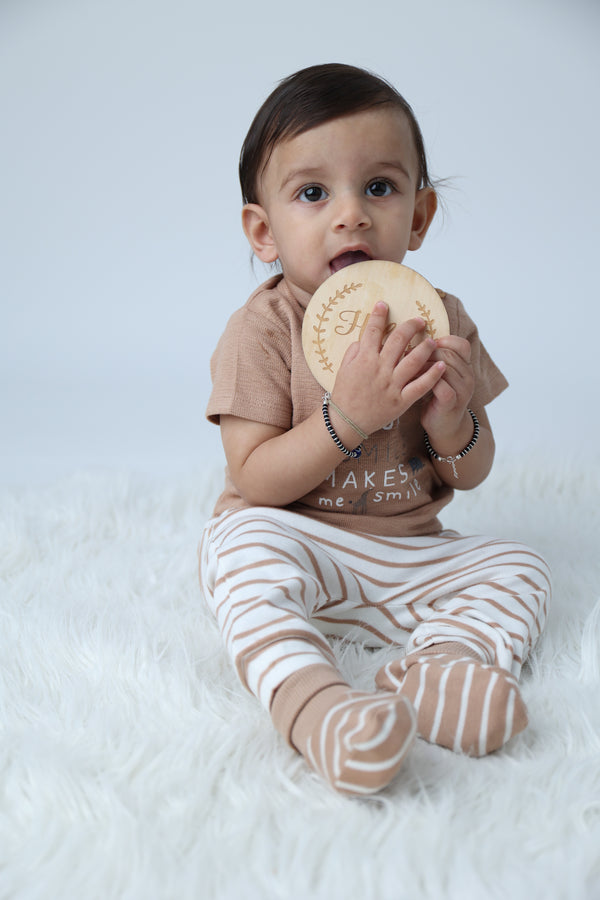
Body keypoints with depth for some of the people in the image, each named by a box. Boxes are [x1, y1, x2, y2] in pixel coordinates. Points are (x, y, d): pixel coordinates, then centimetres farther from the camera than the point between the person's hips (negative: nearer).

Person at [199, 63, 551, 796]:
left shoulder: (439, 320, 0)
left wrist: (452, 421, -19)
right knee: (244, 545, -32)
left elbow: (473, 474, 5)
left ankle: (439, 665, -31)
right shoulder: (263, 329, -12)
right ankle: (311, 699, -45)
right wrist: (347, 416, -29)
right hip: (296, 546, -4)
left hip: (409, 556, 5)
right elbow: (254, 480, -17)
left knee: (519, 568, -9)